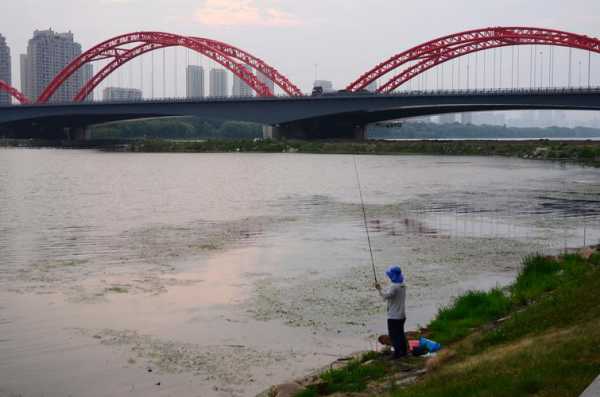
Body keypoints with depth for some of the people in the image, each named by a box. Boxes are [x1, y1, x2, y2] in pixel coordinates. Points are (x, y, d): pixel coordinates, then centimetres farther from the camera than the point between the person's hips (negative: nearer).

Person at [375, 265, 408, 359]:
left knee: (394, 335, -2)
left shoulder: (394, 286, -21)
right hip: (402, 315, 9)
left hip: (394, 317, -9)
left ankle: (397, 353, 0)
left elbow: (386, 296, -28)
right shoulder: (403, 286, 9)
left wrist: (379, 289, -17)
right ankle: (404, 351, 24)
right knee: (400, 333, 18)